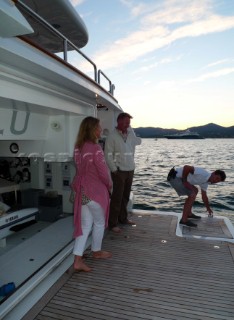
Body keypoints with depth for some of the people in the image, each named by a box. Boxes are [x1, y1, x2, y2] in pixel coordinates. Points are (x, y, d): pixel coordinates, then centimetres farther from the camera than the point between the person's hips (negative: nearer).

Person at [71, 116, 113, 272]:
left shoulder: (78, 147, 4)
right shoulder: (95, 148, -19)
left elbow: (81, 168, 8)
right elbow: (103, 172, -16)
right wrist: (110, 186, 2)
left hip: (82, 191, 7)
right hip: (96, 191, -7)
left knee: (85, 225, 13)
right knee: (99, 222, 16)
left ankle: (78, 260, 15)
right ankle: (97, 251, 36)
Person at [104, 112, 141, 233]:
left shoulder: (130, 134, 7)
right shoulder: (112, 136, -10)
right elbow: (108, 156, -12)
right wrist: (114, 170, -14)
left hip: (130, 170, 6)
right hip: (119, 171, -6)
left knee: (125, 196, 16)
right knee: (117, 197, -3)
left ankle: (123, 218, 31)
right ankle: (112, 224, 8)